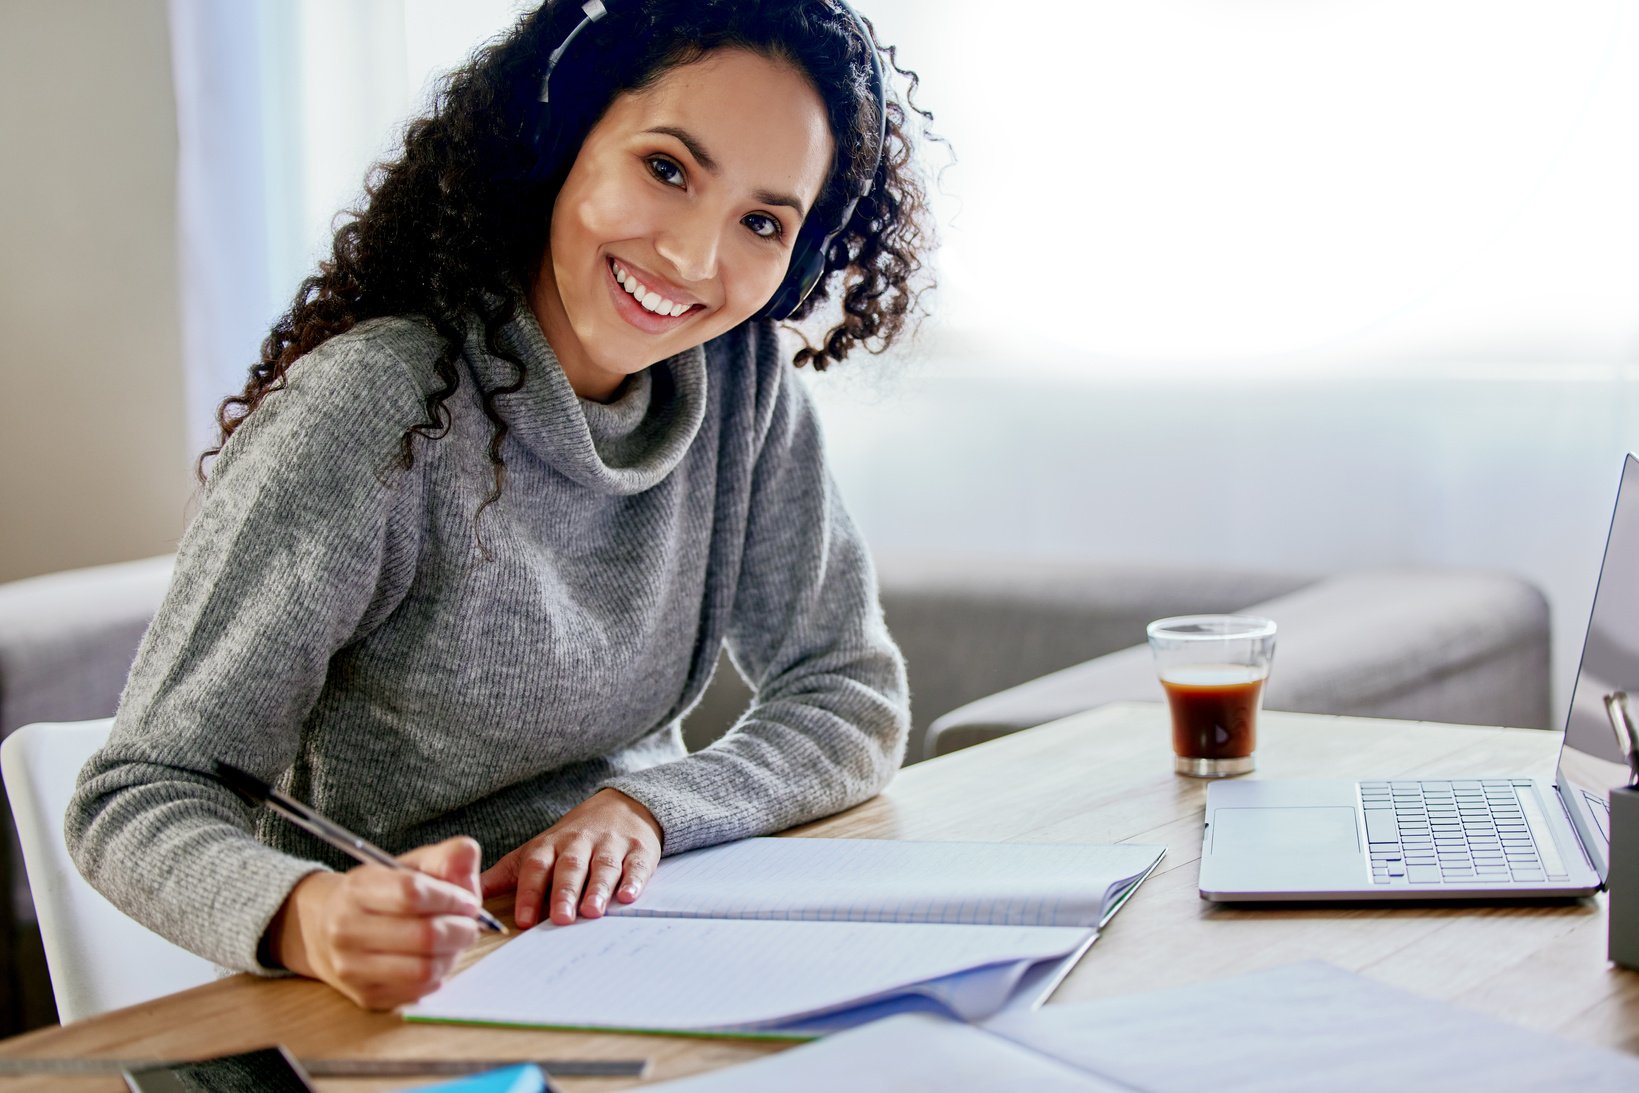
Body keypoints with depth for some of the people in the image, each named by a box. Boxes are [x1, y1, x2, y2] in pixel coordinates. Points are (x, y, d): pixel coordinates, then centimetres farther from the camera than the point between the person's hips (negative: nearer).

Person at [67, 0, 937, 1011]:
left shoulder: (742, 379, -1)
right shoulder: (374, 416, -18)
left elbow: (856, 696, 2)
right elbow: (139, 798, -16)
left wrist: (644, 807, -16)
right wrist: (309, 916, -37)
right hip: (398, 1004, -3)